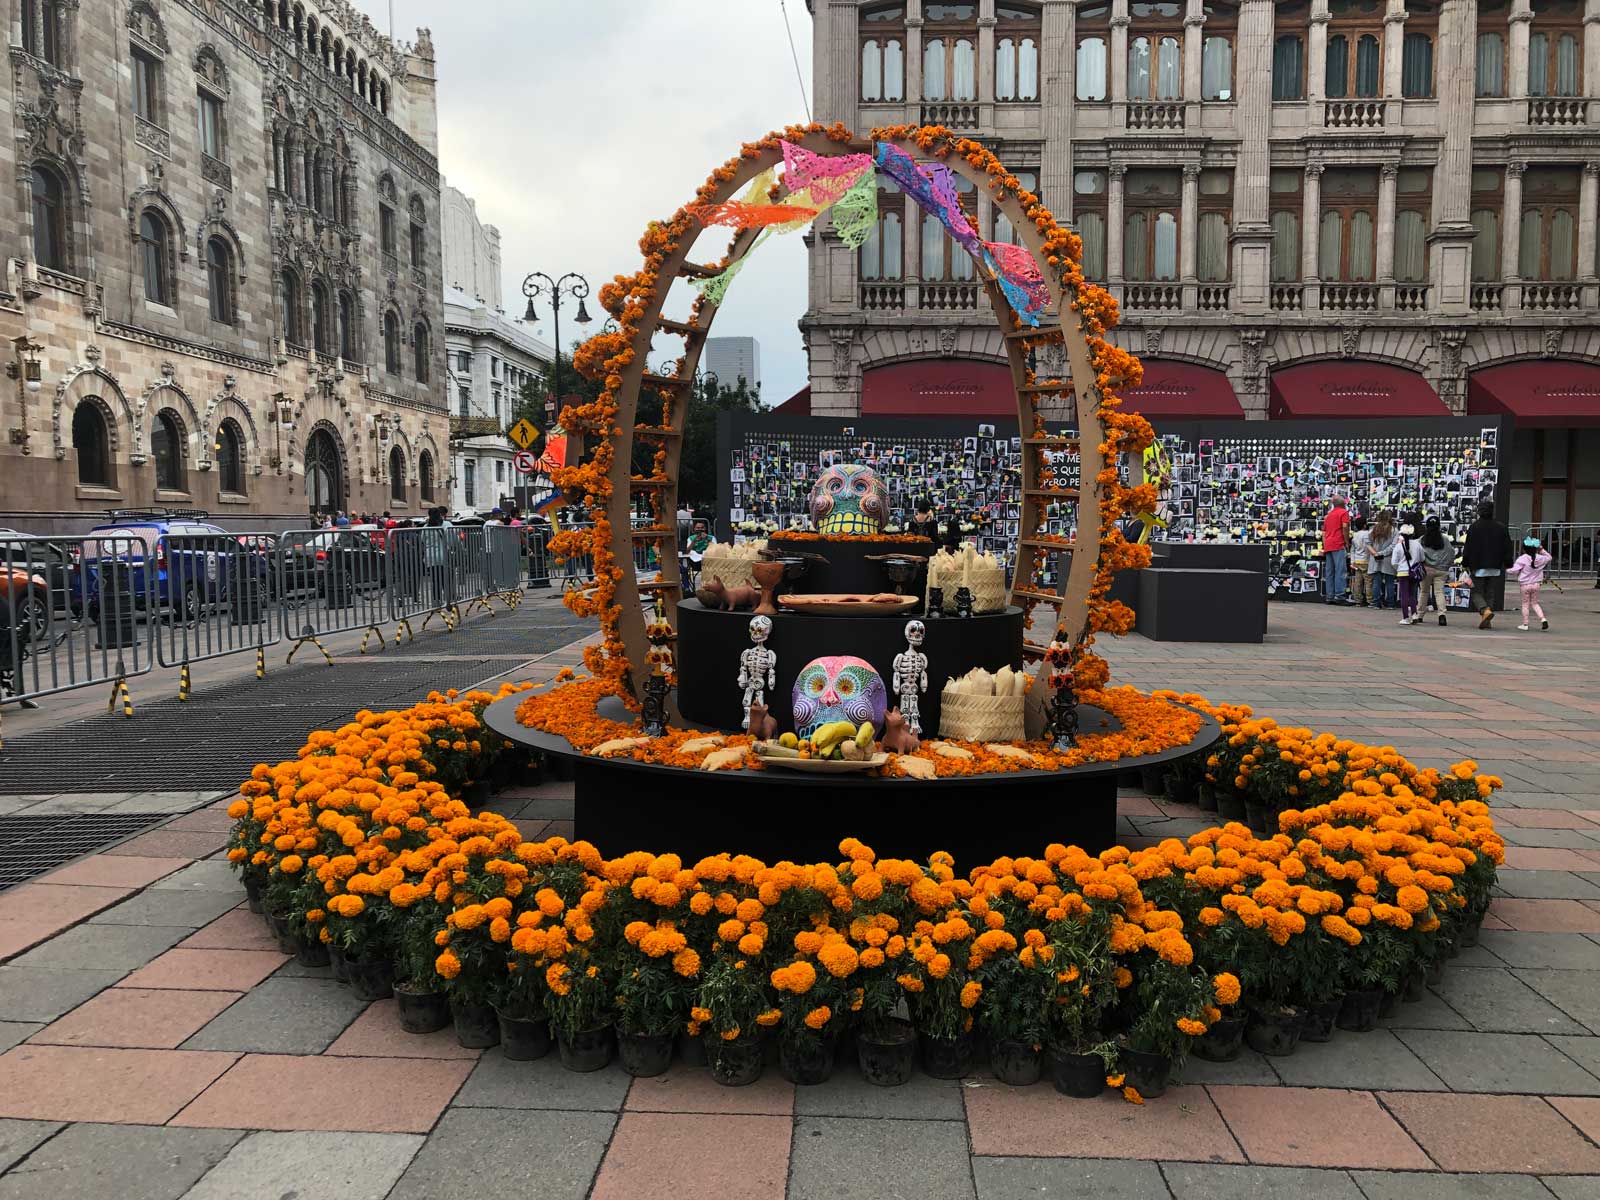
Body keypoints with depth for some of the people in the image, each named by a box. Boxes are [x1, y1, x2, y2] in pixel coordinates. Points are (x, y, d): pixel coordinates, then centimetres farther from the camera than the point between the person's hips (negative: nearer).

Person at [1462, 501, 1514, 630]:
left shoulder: (1474, 527, -7)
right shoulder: (1501, 528, 3)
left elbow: (1467, 548, -4)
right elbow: (1507, 548, 6)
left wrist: (1466, 564, 5)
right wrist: (1507, 564, 13)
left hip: (1478, 567, -3)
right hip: (1495, 568, 3)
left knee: (1477, 592, 6)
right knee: (1491, 594, 10)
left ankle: (1485, 610, -21)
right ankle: (1487, 621, 7)